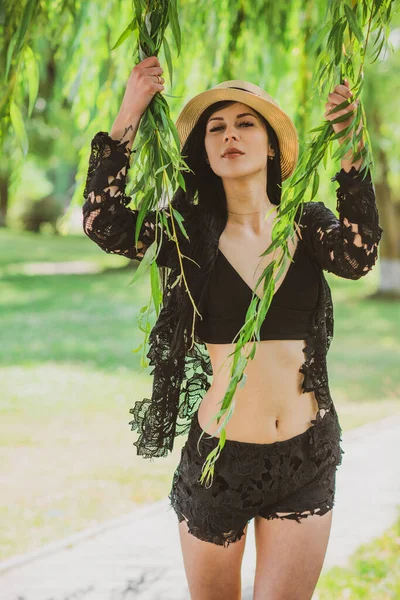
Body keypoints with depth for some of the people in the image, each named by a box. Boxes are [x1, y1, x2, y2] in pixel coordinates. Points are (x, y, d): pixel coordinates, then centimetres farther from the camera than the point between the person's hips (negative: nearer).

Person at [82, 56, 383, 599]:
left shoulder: (308, 226, 2)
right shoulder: (189, 233, 0)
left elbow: (357, 258, -20)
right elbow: (103, 224, -17)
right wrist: (129, 115, -21)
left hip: (306, 457, 0)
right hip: (219, 454, 0)